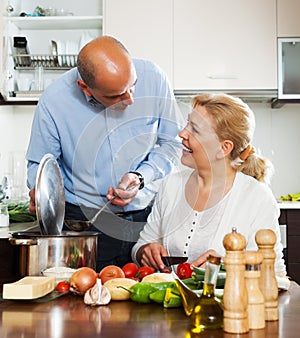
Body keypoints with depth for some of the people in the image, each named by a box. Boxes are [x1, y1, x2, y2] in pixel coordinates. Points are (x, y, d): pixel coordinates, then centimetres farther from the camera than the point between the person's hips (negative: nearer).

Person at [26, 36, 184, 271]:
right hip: (84, 222, -1)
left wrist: (141, 177, -12)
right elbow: (40, 164, 3)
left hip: (148, 215, 1)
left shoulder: (152, 77, -9)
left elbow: (172, 142, 3)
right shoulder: (54, 101, -12)